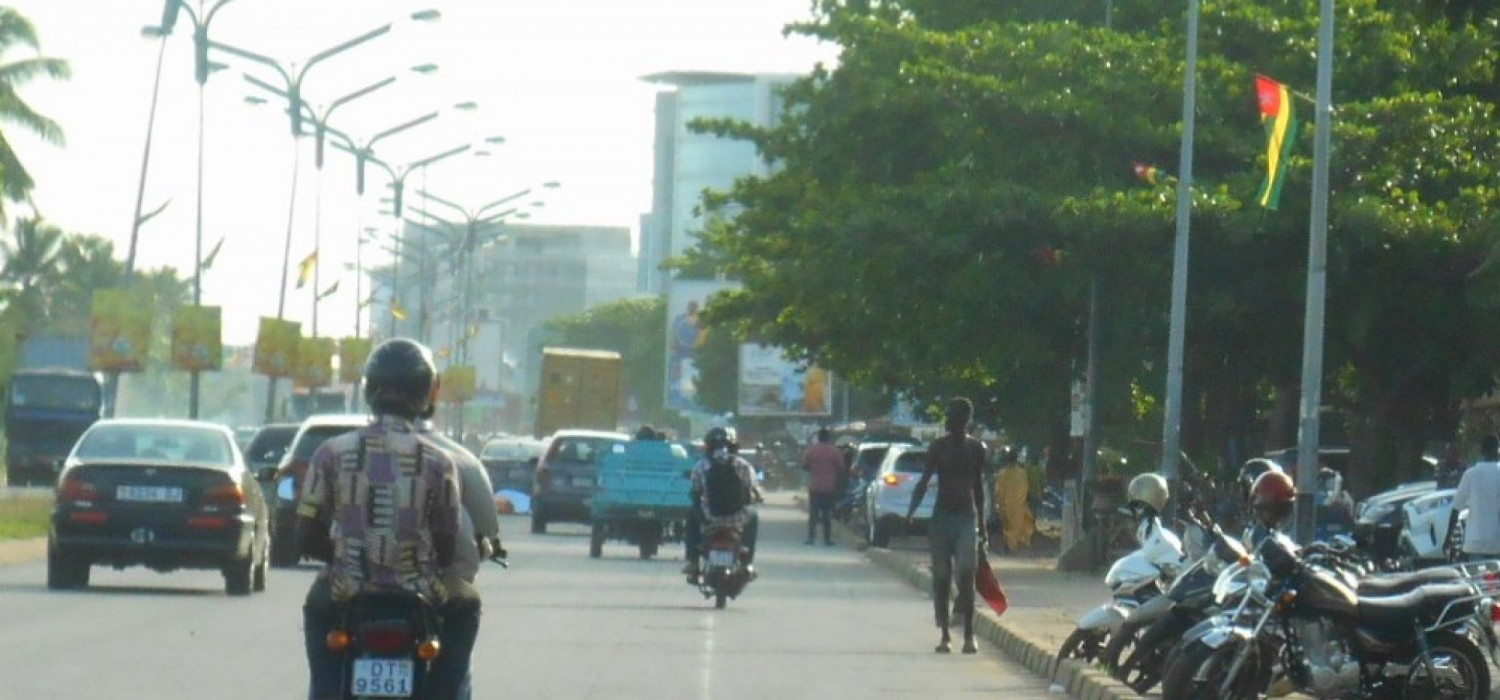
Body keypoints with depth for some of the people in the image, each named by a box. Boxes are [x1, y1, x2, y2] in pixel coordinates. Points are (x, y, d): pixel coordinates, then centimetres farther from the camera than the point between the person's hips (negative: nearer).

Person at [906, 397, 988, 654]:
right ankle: (945, 635, 11)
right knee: (941, 579, 2)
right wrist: (910, 514, -14)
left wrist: (982, 526, 15)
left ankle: (969, 634, -12)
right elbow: (924, 482, 0)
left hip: (967, 517, -1)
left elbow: (979, 488, 13)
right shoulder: (938, 447, 2)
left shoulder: (977, 449, 5)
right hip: (941, 517, 1)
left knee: (966, 572, -17)